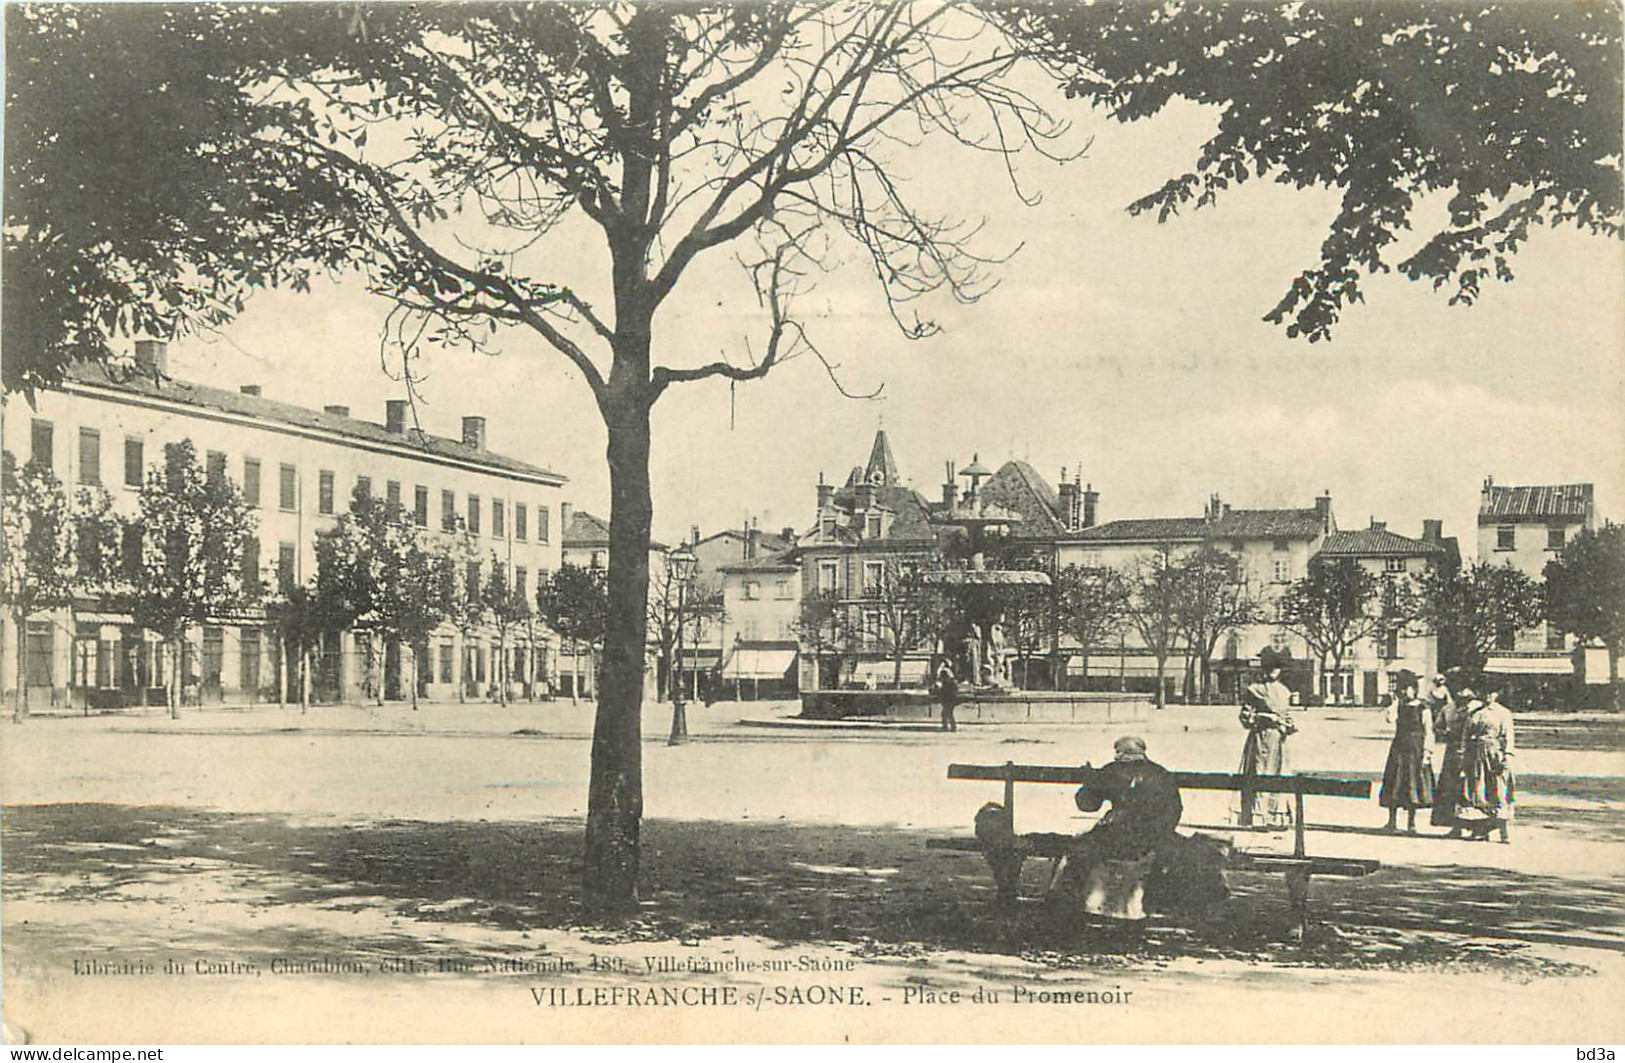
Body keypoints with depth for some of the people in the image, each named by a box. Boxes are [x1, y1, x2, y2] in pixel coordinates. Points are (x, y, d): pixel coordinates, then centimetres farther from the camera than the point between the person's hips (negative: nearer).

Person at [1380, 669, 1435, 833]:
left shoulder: (1423, 708, -2)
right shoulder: (1399, 705, 8)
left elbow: (1428, 732, -4)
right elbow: (1391, 718, -11)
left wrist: (1427, 752, -11)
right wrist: (1396, 701, -6)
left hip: (1416, 747, -3)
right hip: (1399, 747, 3)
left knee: (1413, 782, 0)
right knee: (1395, 783, 0)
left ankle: (1411, 823, 9)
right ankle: (1392, 821, 5)